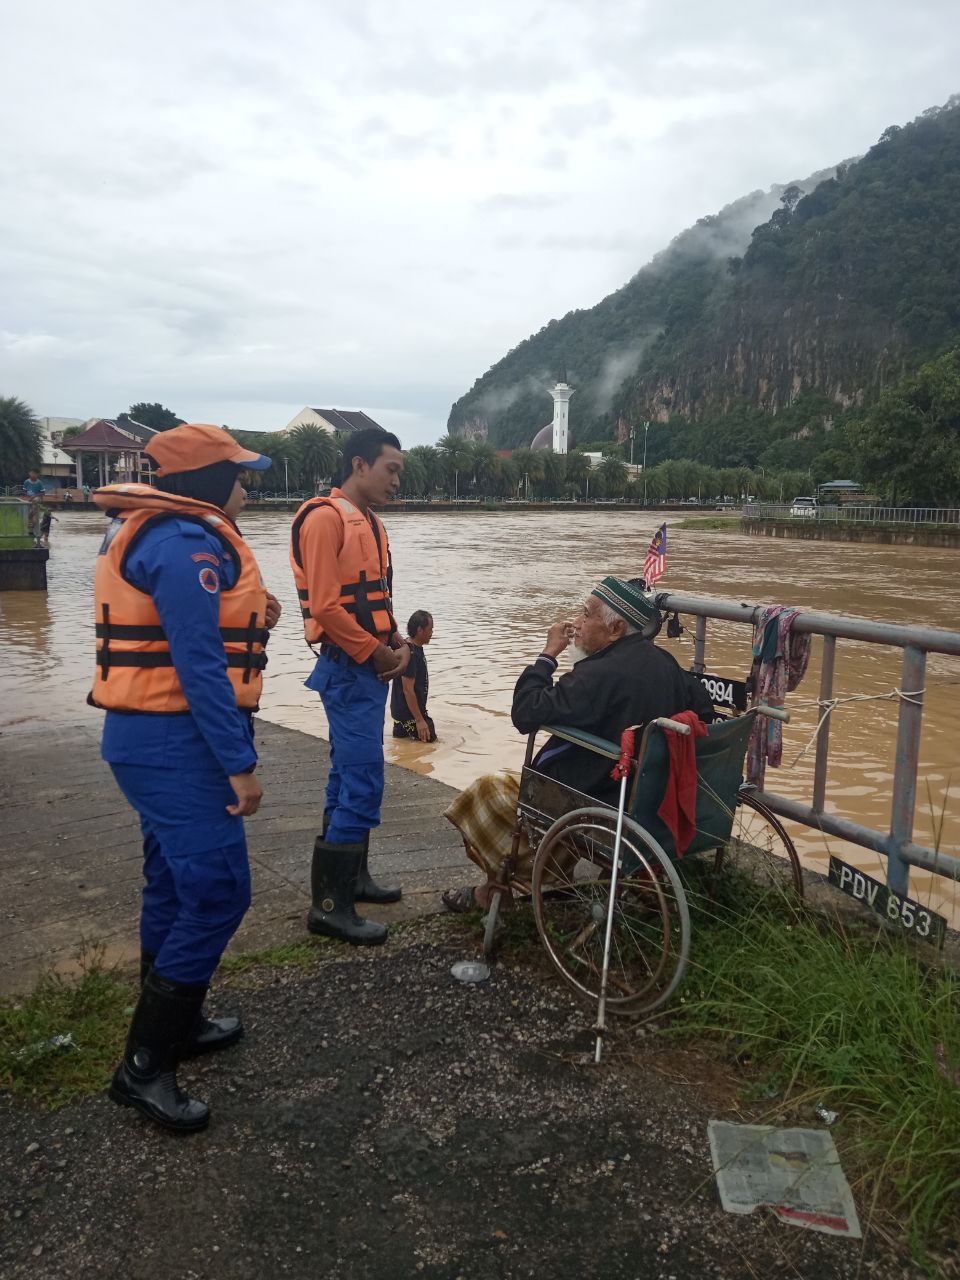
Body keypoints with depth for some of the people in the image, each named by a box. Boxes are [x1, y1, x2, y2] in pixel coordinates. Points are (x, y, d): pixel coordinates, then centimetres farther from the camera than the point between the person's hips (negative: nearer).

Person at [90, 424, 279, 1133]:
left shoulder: (150, 531, 15)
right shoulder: (188, 542, -19)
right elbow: (199, 664, -24)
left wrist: (249, 619, 7)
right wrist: (240, 764, -21)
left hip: (150, 737, 11)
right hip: (178, 745, -11)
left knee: (177, 883, 19)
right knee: (217, 892, -7)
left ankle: (176, 1022, 34)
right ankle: (144, 1067, 2)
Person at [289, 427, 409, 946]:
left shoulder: (370, 522, 16)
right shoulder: (324, 518, -13)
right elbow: (325, 606, -20)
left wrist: (398, 645, 4)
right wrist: (375, 654, -13)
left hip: (371, 666, 10)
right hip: (348, 668, -10)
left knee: (350, 777, 16)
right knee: (363, 783, -10)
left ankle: (351, 877, 27)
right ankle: (330, 905, -3)